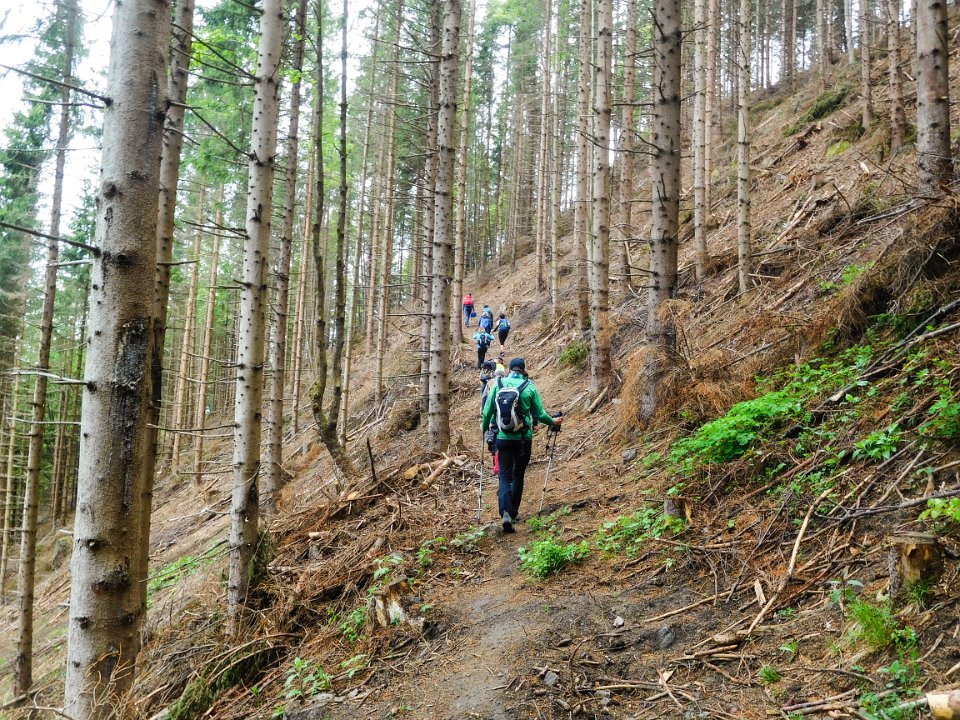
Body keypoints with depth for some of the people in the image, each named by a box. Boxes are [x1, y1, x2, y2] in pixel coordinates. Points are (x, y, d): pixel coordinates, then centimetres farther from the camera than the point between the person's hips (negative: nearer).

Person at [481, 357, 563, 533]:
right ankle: (514, 513, 24)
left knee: (505, 477, 1)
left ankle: (505, 513, -19)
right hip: (523, 439, 0)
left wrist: (484, 427, 23)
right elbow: (539, 414, 0)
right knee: (518, 476, 17)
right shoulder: (529, 387, -5)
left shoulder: (497, 385, -1)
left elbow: (487, 411, 4)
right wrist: (553, 422, 19)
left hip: (503, 438, 0)